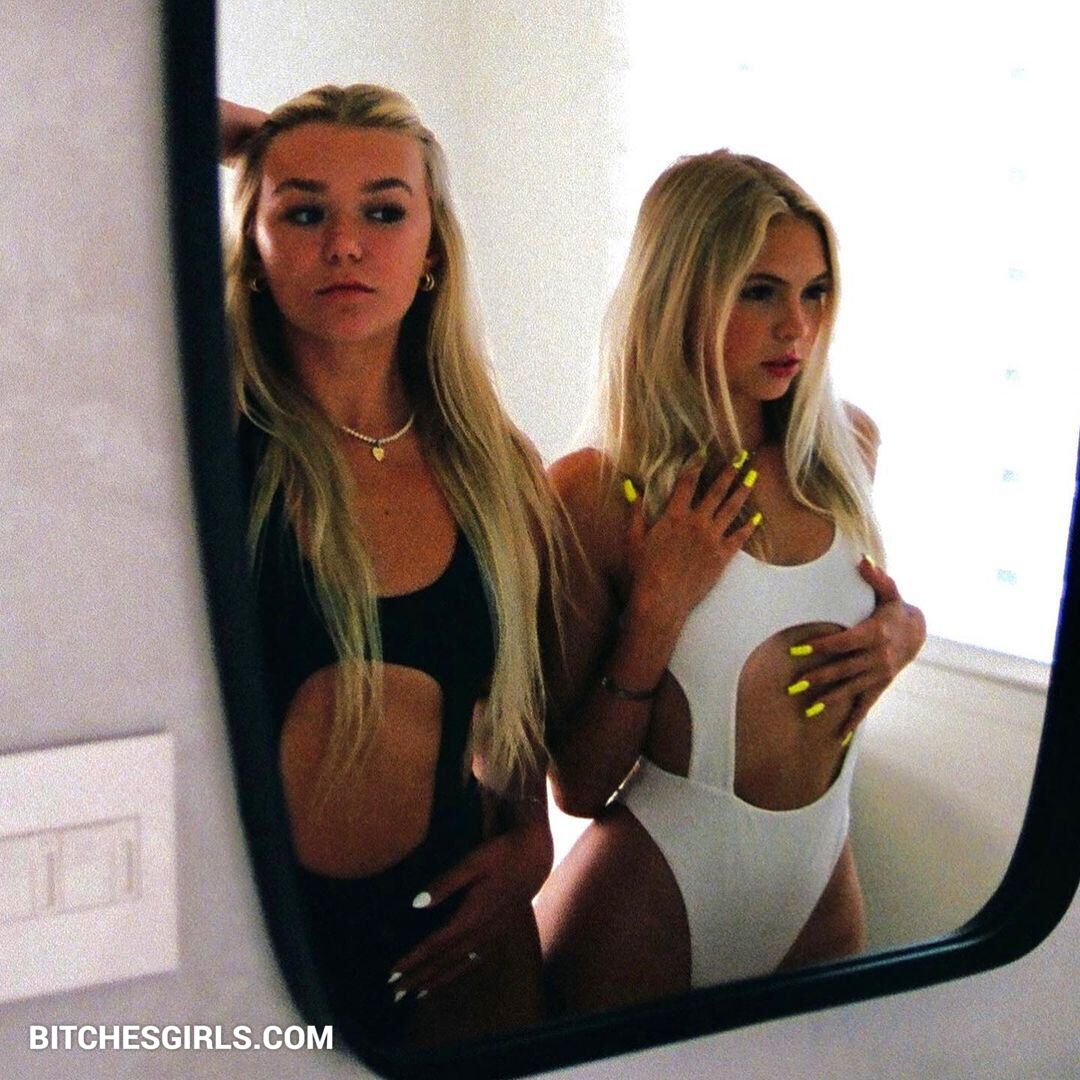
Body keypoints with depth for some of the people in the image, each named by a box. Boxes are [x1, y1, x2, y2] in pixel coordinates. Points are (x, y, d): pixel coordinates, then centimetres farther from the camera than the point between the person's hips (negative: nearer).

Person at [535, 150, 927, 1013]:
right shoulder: (596, 492, -16)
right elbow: (578, 787, -15)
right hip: (655, 897, -5)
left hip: (823, 880, 5)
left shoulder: (847, 447, -2)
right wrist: (659, 609, -25)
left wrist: (905, 630, -3)